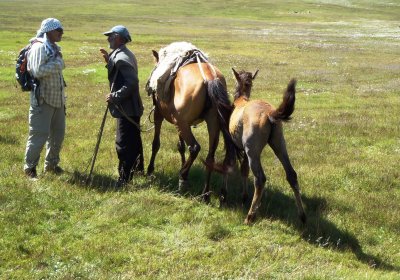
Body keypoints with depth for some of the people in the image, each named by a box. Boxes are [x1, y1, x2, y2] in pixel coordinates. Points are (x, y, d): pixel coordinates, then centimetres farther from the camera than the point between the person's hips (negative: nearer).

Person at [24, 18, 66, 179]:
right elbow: (37, 71, -25)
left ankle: (51, 163, 28)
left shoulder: (54, 48, 13)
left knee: (58, 133, 14)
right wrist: (56, 64, -20)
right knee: (39, 134, -6)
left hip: (57, 98, 9)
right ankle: (30, 167, 7)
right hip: (43, 100, -9)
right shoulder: (40, 47, -15)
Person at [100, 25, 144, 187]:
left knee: (123, 144, -5)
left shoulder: (121, 58, -21)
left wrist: (115, 96, -24)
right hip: (132, 107, 10)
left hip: (126, 108, -10)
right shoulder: (125, 54, 11)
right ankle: (138, 169, 35)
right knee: (134, 140, 22)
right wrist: (109, 61, 8)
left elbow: (131, 82, -28)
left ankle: (124, 178, 0)